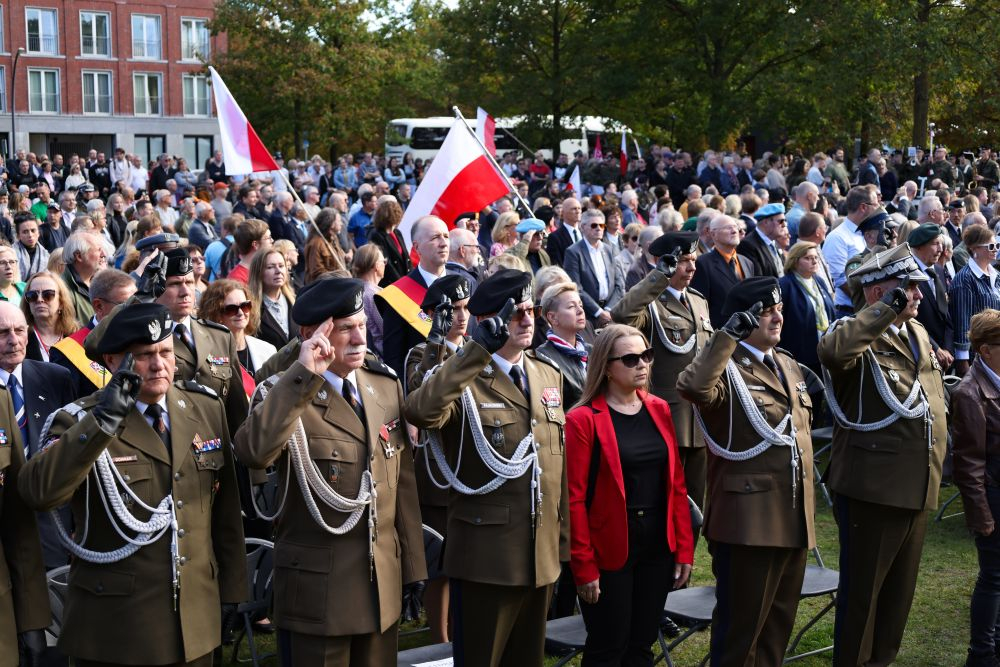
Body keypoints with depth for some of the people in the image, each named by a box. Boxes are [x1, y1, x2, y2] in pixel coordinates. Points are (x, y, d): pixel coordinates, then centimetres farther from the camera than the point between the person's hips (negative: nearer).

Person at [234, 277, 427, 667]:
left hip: (383, 581, 5)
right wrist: (304, 374, -33)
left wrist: (411, 562, 10)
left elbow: (403, 480, 10)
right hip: (317, 584, -5)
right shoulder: (287, 394, -12)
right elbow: (253, 452, -33)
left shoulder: (387, 386, 5)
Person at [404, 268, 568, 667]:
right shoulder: (464, 379, -11)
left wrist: (562, 537, 15)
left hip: (541, 554, 6)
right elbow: (420, 412, -35)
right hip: (486, 556, -6)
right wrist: (480, 347, -37)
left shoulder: (549, 375, 10)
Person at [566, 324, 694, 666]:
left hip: (658, 547, 5)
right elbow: (575, 499, -11)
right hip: (610, 551, -5)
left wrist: (684, 549, 4)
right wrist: (584, 566, -13)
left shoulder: (659, 410, 7)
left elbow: (676, 483, 8)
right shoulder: (583, 419, -10)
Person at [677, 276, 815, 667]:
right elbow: (693, 387, -35)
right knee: (741, 627, 2)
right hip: (749, 521, -8)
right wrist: (730, 334, -30)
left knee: (779, 623, 17)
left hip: (794, 518, 8)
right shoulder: (726, 368, -10)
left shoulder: (789, 366, 16)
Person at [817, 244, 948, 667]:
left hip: (918, 487, 8)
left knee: (899, 589, 19)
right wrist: (888, 309, -33)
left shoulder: (917, 334, 13)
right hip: (872, 487, -8)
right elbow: (831, 351, -39)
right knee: (861, 590, 4)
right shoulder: (859, 336, -13)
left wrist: (935, 467, 21)